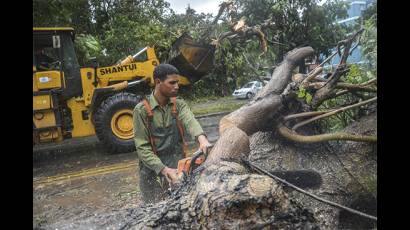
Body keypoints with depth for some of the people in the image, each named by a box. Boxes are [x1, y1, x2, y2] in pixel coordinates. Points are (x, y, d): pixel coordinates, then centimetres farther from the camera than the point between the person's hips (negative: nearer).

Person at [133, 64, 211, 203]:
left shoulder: (179, 105, 2)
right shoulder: (142, 110, -8)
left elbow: (189, 120, -20)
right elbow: (142, 147, -11)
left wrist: (201, 138, -41)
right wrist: (164, 170, -21)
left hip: (177, 166, 3)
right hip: (153, 170, -3)